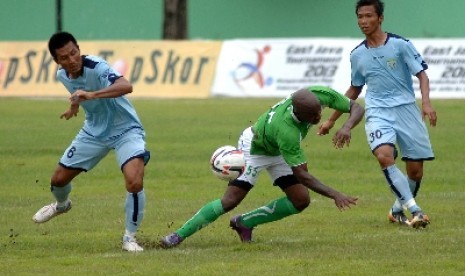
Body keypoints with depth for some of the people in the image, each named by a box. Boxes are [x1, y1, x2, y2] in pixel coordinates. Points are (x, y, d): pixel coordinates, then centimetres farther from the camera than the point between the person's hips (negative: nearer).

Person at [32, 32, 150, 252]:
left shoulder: (97, 68, -29)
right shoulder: (62, 75, -6)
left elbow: (126, 86, -50)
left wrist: (91, 95, -59)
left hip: (125, 130, -6)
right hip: (94, 131, 7)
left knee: (134, 182, -29)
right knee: (59, 179, 12)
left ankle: (130, 237, -7)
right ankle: (61, 205, 50)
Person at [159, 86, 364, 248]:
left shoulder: (321, 94, -30)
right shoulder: (286, 131, -45)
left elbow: (357, 108, -15)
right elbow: (301, 175, -37)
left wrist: (347, 127, -37)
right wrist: (334, 195, -40)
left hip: (278, 152, 7)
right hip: (254, 149, -7)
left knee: (301, 201, -5)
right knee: (230, 201, -14)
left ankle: (245, 222, 11)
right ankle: (179, 235, -1)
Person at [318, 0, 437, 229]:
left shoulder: (400, 45, -3)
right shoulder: (357, 55, 9)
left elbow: (421, 74, -2)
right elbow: (355, 89, 22)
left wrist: (426, 102, -20)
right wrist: (331, 120, 25)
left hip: (406, 109, -1)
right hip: (377, 113, 1)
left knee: (415, 171, 0)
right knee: (384, 156, -27)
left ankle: (398, 210, 26)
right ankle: (414, 210, -27)